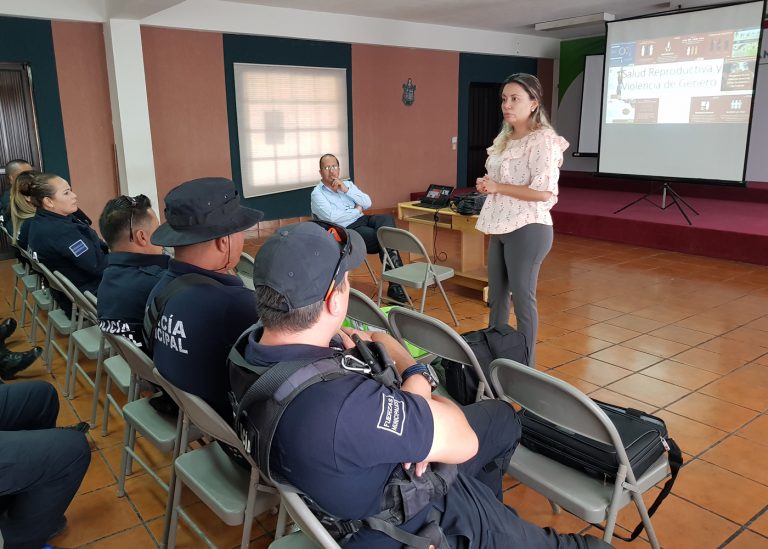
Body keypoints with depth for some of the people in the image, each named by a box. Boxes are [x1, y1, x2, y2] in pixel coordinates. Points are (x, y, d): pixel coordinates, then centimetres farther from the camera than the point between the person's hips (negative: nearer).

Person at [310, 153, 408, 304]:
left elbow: (368, 203, 5)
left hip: (362, 220, 5)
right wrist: (357, 210, -4)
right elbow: (332, 217, -15)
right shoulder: (317, 194, 1)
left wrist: (347, 190, -6)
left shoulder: (347, 184, 18)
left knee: (387, 219, -26)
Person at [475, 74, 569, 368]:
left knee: (522, 298, 1)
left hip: (527, 229, -9)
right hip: (501, 228, 9)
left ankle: (526, 365, 15)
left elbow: (544, 192, -22)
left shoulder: (543, 140, -14)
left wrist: (498, 187, -17)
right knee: (496, 296, 16)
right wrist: (487, 185, 3)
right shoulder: (504, 139, 13)